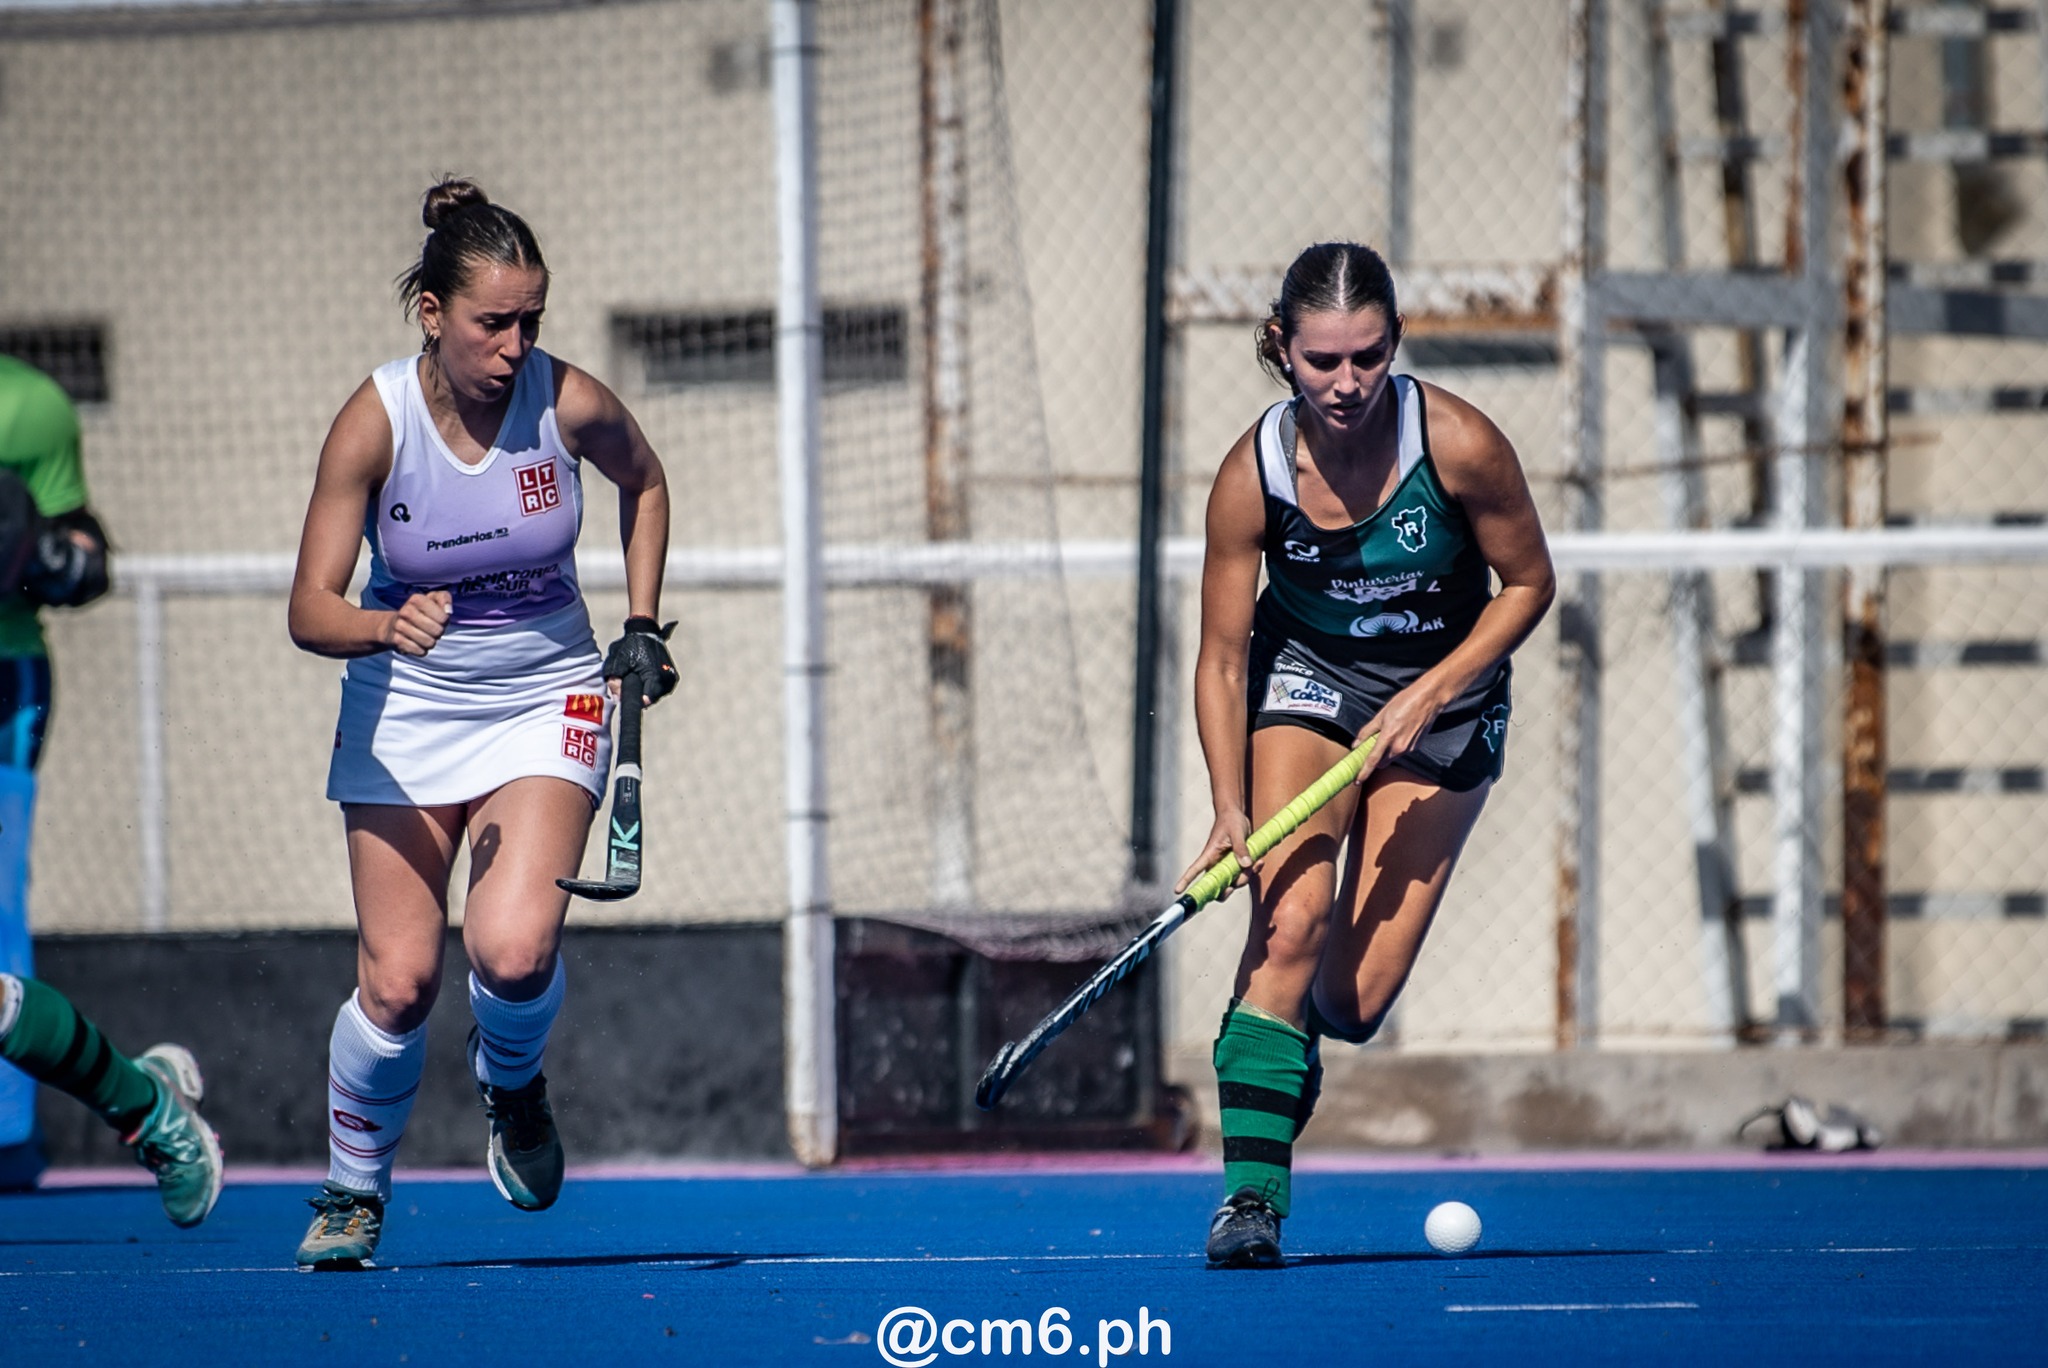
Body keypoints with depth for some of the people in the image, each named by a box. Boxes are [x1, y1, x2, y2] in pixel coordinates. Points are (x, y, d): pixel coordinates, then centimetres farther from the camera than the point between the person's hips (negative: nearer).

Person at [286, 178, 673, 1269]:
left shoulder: (569, 403, -14)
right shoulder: (374, 422, -18)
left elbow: (643, 482, 11)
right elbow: (310, 609, -19)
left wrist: (642, 627, 4)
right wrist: (386, 627, -40)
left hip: (547, 703, 0)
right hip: (406, 711, 0)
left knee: (513, 949, -22)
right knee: (397, 981, -9)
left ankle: (512, 1084, 13)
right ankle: (353, 1192, 16)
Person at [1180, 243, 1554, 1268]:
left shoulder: (1457, 444, -24)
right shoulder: (1253, 474, -21)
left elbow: (1528, 583, -8)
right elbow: (1222, 658, -13)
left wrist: (1433, 690, -20)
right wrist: (1229, 809, -24)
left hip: (1444, 694, 0)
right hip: (1306, 678, 0)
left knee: (1355, 999, -6)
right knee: (1288, 920, -24)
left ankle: (1296, 1030, 32)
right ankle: (1250, 1190, -23)